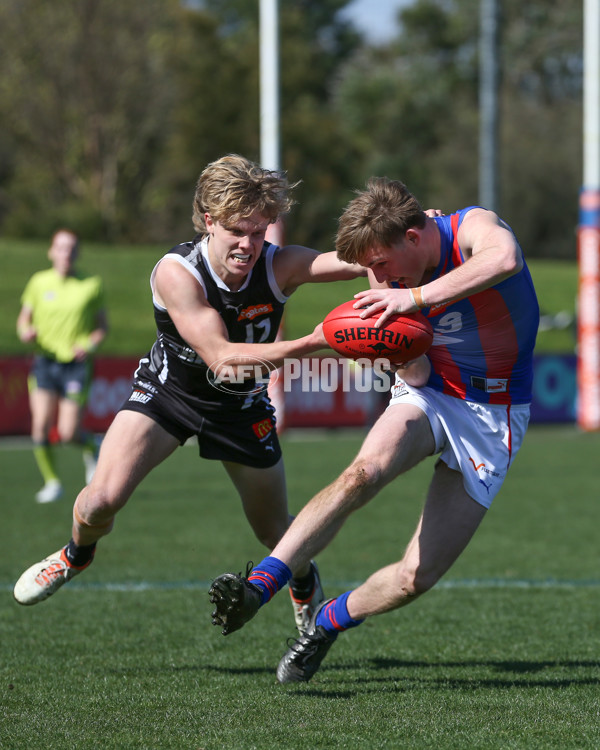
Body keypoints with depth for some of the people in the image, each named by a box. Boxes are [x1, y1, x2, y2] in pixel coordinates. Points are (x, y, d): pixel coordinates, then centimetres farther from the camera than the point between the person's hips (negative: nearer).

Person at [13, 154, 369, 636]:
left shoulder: (278, 266, -25)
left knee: (275, 532, 10)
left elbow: (357, 261, -37)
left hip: (241, 405, 2)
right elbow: (220, 356, -38)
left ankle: (306, 584, 48)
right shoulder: (176, 272, -31)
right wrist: (310, 344, -48)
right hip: (168, 391, -2)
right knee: (103, 499, -18)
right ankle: (77, 555, 19)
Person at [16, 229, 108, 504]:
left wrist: (90, 345, -13)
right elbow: (24, 318, 12)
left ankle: (91, 448, 28)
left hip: (76, 365, -2)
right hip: (45, 362, 2)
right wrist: (25, 332, -12)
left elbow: (102, 325, 6)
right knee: (41, 424, -13)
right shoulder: (39, 282, 3)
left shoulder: (91, 285, 0)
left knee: (68, 432, -8)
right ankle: (51, 483, 4)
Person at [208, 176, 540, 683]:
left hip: (494, 414, -2)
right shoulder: (393, 277, -7)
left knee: (416, 578, -9)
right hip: (429, 395, 2)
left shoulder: (474, 228, -20)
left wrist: (416, 296, -48)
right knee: (363, 471, -33)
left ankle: (328, 622, 17)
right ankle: (260, 585, -39)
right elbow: (417, 376, -8)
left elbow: (505, 258, -47)